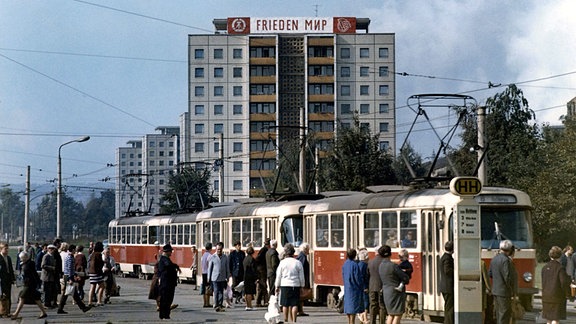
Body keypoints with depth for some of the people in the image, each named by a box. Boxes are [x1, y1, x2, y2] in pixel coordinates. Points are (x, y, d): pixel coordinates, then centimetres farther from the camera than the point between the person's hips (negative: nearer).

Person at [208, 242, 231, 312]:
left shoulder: (225, 257, 6)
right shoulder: (212, 257, -1)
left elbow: (227, 268, 12)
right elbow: (209, 268, 4)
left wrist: (227, 277, 9)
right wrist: (209, 278, 3)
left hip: (222, 278, 3)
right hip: (215, 278, -3)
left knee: (221, 292, 5)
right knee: (216, 292, -8)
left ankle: (220, 305, 10)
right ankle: (216, 305, -5)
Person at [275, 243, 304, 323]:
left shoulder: (282, 262, -4)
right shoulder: (298, 263, -1)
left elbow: (278, 275, 2)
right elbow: (301, 277, 4)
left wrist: (277, 286, 12)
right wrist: (302, 286, 15)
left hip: (285, 285, 0)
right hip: (296, 285, 1)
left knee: (285, 305, 7)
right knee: (294, 304, 1)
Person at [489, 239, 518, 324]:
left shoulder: (494, 258, 10)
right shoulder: (505, 260, -18)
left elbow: (490, 273, 19)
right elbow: (507, 277, -21)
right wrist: (512, 291, -12)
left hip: (495, 291, 9)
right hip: (504, 292, -9)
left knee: (499, 313, 15)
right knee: (504, 314, -5)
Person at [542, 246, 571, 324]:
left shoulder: (545, 267, 5)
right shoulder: (560, 268, -14)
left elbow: (543, 282, 9)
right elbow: (564, 282, -17)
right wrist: (567, 293, -3)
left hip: (546, 296, 6)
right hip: (557, 296, -6)